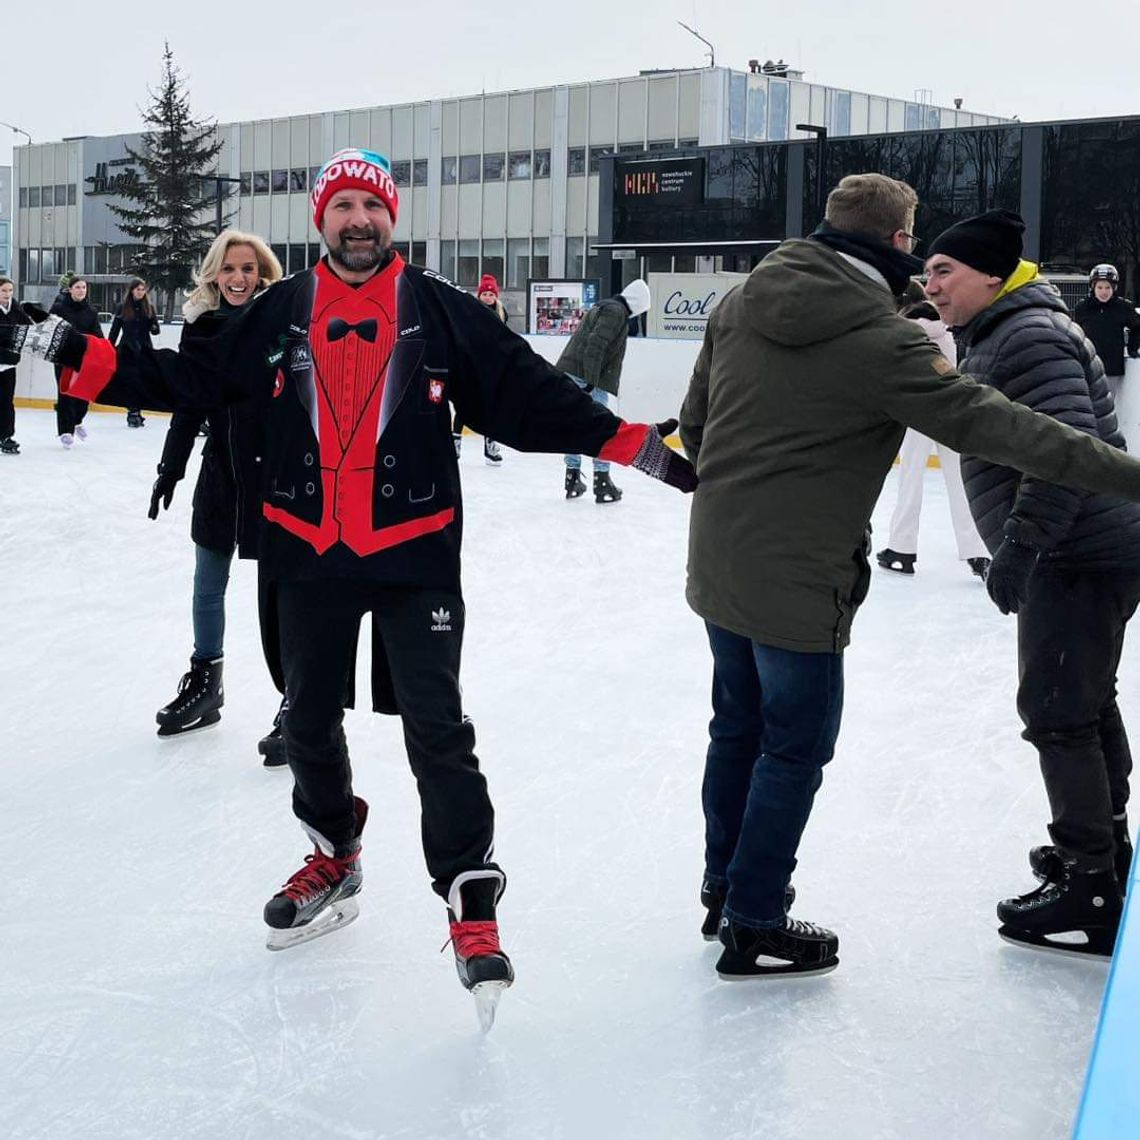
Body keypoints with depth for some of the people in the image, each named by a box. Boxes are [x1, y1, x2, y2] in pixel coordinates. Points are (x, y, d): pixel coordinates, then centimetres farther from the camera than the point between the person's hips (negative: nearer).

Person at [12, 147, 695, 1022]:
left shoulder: (440, 310, -3)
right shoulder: (279, 313, 5)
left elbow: (533, 396, -5)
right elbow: (189, 378, 8)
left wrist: (643, 448, -11)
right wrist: (88, 359, 0)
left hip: (414, 554, -3)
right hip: (307, 554, 4)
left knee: (437, 728, -8)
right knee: (309, 720, 17)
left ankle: (472, 896, 2)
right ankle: (334, 860, 39)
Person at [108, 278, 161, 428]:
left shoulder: (149, 307, 5)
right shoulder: (122, 308, -1)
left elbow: (155, 331, 6)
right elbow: (114, 331, 1)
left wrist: (154, 326, -17)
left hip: (145, 350, 2)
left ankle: (136, 413, 9)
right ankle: (133, 414, -1)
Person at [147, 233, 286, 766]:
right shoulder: (202, 326, 3)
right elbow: (188, 406, 10)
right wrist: (170, 468, 11)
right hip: (220, 472, 6)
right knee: (207, 587, 17)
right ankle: (204, 686, 36)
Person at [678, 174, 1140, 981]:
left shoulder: (740, 305, 2)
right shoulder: (882, 344, -20)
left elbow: (695, 422, 10)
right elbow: (994, 425, -23)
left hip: (718, 563, 8)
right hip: (798, 583, -7)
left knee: (739, 728, 21)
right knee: (795, 748, 8)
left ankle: (726, 890, 36)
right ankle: (754, 927, 18)